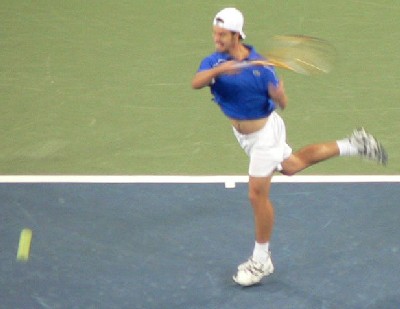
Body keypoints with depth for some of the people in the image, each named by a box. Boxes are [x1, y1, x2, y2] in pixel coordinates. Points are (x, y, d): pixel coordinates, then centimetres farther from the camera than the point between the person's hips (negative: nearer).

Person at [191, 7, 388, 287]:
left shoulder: (259, 66, -26)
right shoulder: (214, 61, -11)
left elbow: (283, 104, -20)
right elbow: (196, 83, -31)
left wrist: (278, 95, -41)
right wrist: (218, 70, -48)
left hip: (264, 132, -7)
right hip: (243, 134, 7)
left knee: (257, 195, -2)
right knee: (291, 166, 26)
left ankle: (261, 261, 16)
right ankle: (353, 146, 39)